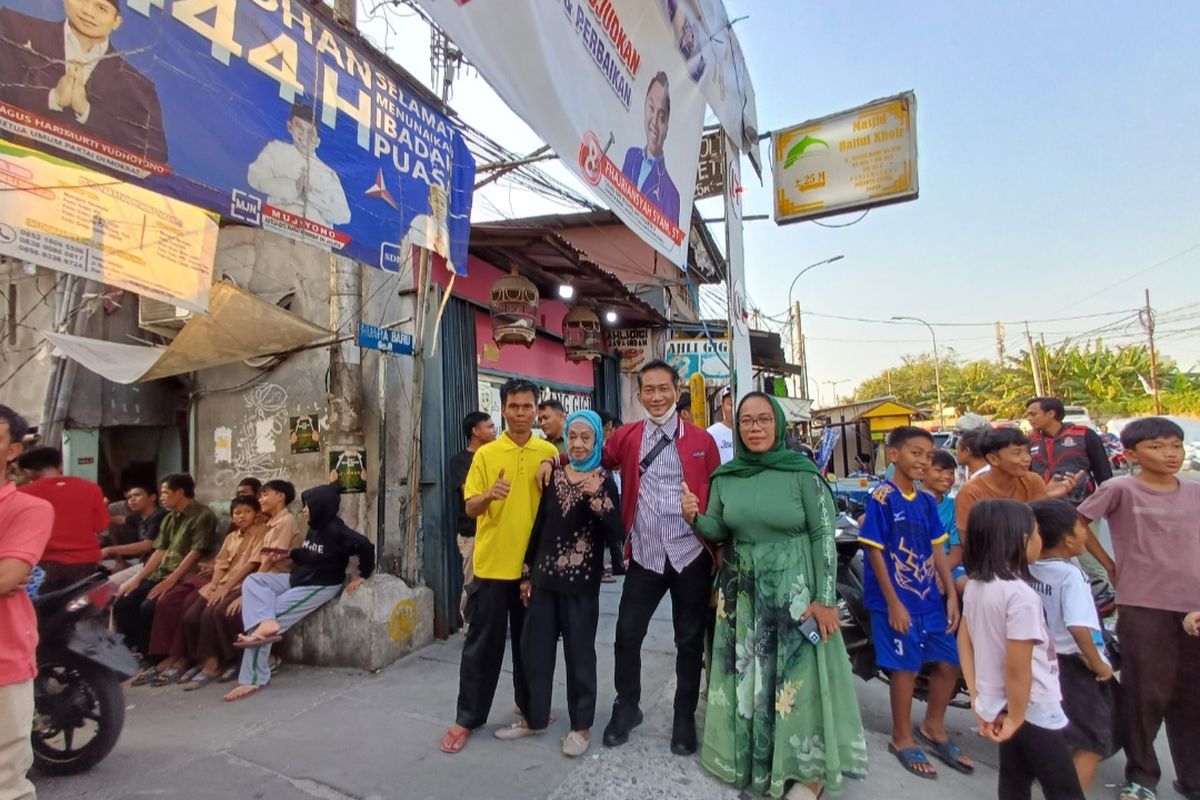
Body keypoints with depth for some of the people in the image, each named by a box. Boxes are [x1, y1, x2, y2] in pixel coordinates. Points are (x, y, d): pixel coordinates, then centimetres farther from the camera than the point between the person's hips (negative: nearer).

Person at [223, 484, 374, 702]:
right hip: (297, 579, 9)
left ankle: (254, 679, -4)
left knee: (273, 613, -15)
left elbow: (365, 546, -28)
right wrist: (289, 554, 5)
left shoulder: (336, 531, -21)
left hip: (320, 586, -9)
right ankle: (266, 624, -29)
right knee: (253, 580, -6)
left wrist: (363, 575, -19)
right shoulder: (314, 527, 7)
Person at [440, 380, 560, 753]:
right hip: (492, 564, -1)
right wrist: (489, 495, -25)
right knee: (483, 643, 8)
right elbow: (471, 508, -5)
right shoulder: (486, 454, -3)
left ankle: (529, 704, 35)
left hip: (534, 563, 2)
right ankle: (466, 718, 23)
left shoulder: (549, 452, 1)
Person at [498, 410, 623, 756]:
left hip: (581, 581, -4)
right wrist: (527, 572, 12)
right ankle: (535, 718, 31)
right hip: (545, 576, 4)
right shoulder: (554, 475, 5)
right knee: (534, 647, 12)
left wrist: (598, 498, -27)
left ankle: (581, 725, 25)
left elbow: (617, 535, -13)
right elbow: (539, 525, 10)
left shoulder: (604, 481, -6)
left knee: (579, 652, 8)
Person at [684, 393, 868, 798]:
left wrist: (825, 598, -11)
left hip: (794, 591, -3)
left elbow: (823, 535, -9)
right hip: (741, 594, 4)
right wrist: (695, 518, -15)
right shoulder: (725, 476, 0)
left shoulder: (802, 472, -10)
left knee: (799, 678, 5)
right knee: (747, 678, 14)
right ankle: (752, 758, 35)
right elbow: (718, 531, 7)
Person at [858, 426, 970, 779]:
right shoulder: (882, 497, -15)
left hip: (929, 598, 7)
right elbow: (875, 551, -16)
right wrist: (893, 602, -16)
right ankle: (902, 739, 26)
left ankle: (933, 728, 37)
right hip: (896, 599, -7)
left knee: (949, 663, 14)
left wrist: (951, 595, 5)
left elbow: (937, 549, 9)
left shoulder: (927, 500, 5)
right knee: (906, 667, 4)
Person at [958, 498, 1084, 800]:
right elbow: (1018, 668, -25)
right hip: (1033, 713, -7)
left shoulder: (974, 585, -1)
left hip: (997, 706, 7)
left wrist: (977, 698, 10)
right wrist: (1016, 719, -13)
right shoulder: (1020, 594, -25)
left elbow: (964, 641, 6)